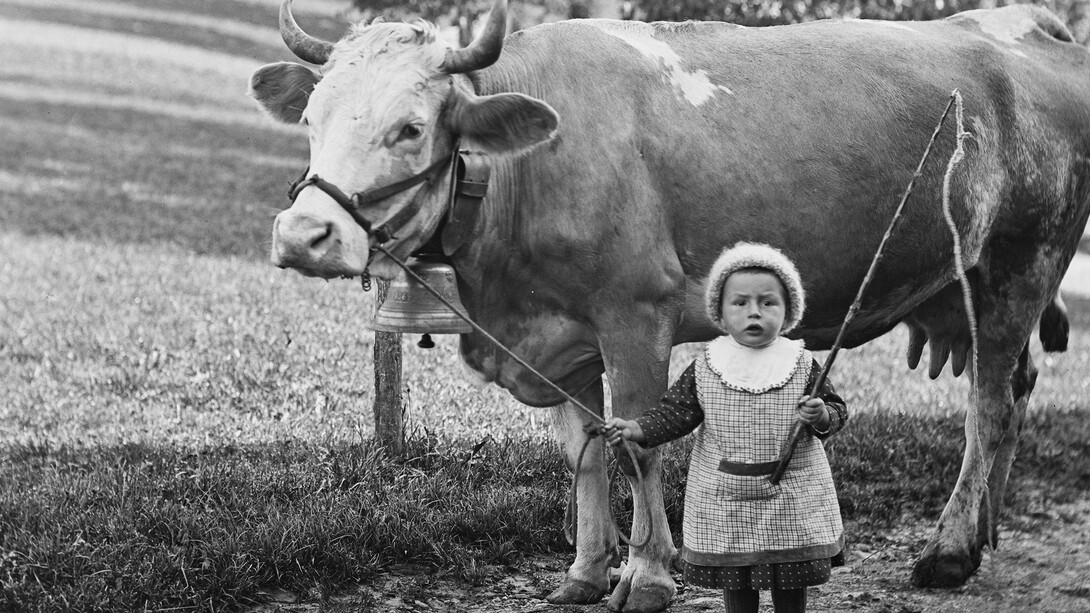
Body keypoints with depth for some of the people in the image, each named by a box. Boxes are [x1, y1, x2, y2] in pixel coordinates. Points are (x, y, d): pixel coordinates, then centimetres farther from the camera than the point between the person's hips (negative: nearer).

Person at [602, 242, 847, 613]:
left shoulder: (803, 366, -5)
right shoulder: (705, 368, -3)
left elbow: (836, 411, -2)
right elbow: (676, 412, 1)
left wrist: (821, 417, -25)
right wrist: (636, 429, -14)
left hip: (792, 497, -1)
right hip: (725, 500, 1)